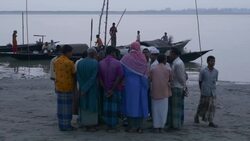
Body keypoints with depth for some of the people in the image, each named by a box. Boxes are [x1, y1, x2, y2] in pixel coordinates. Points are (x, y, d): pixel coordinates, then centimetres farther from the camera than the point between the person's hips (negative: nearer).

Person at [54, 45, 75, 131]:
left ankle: (61, 125, 17)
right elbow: (74, 74, -6)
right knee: (67, 106, 1)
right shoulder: (69, 62, -15)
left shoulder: (56, 61, 5)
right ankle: (66, 125, 5)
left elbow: (56, 72, 9)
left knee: (61, 105, 11)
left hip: (59, 87, 7)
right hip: (68, 87, -6)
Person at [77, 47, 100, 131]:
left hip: (82, 88, 4)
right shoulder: (95, 63, -16)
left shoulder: (80, 63, -3)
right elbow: (93, 77, -19)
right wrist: (85, 89, -15)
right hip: (93, 89, -4)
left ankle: (85, 124, 21)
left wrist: (83, 88, -8)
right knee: (92, 105, 7)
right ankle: (92, 125, 12)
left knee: (84, 106, 15)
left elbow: (78, 77, -6)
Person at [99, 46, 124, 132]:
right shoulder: (117, 63, -11)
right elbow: (120, 77, -14)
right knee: (115, 107, 4)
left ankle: (108, 125, 15)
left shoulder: (101, 63, -1)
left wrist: (105, 89, -3)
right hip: (116, 89, -3)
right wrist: (112, 89, -9)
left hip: (106, 89, 3)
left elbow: (100, 78, -2)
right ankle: (113, 126, 7)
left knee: (107, 107, 11)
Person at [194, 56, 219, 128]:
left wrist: (213, 88, 9)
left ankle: (211, 122, 1)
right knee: (202, 105, 8)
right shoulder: (203, 71, -6)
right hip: (205, 93, -3)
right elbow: (200, 81, 2)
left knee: (212, 107, -2)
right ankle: (197, 116, 33)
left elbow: (215, 81, 13)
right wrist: (202, 90, 6)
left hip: (213, 93, 3)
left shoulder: (216, 72, 3)